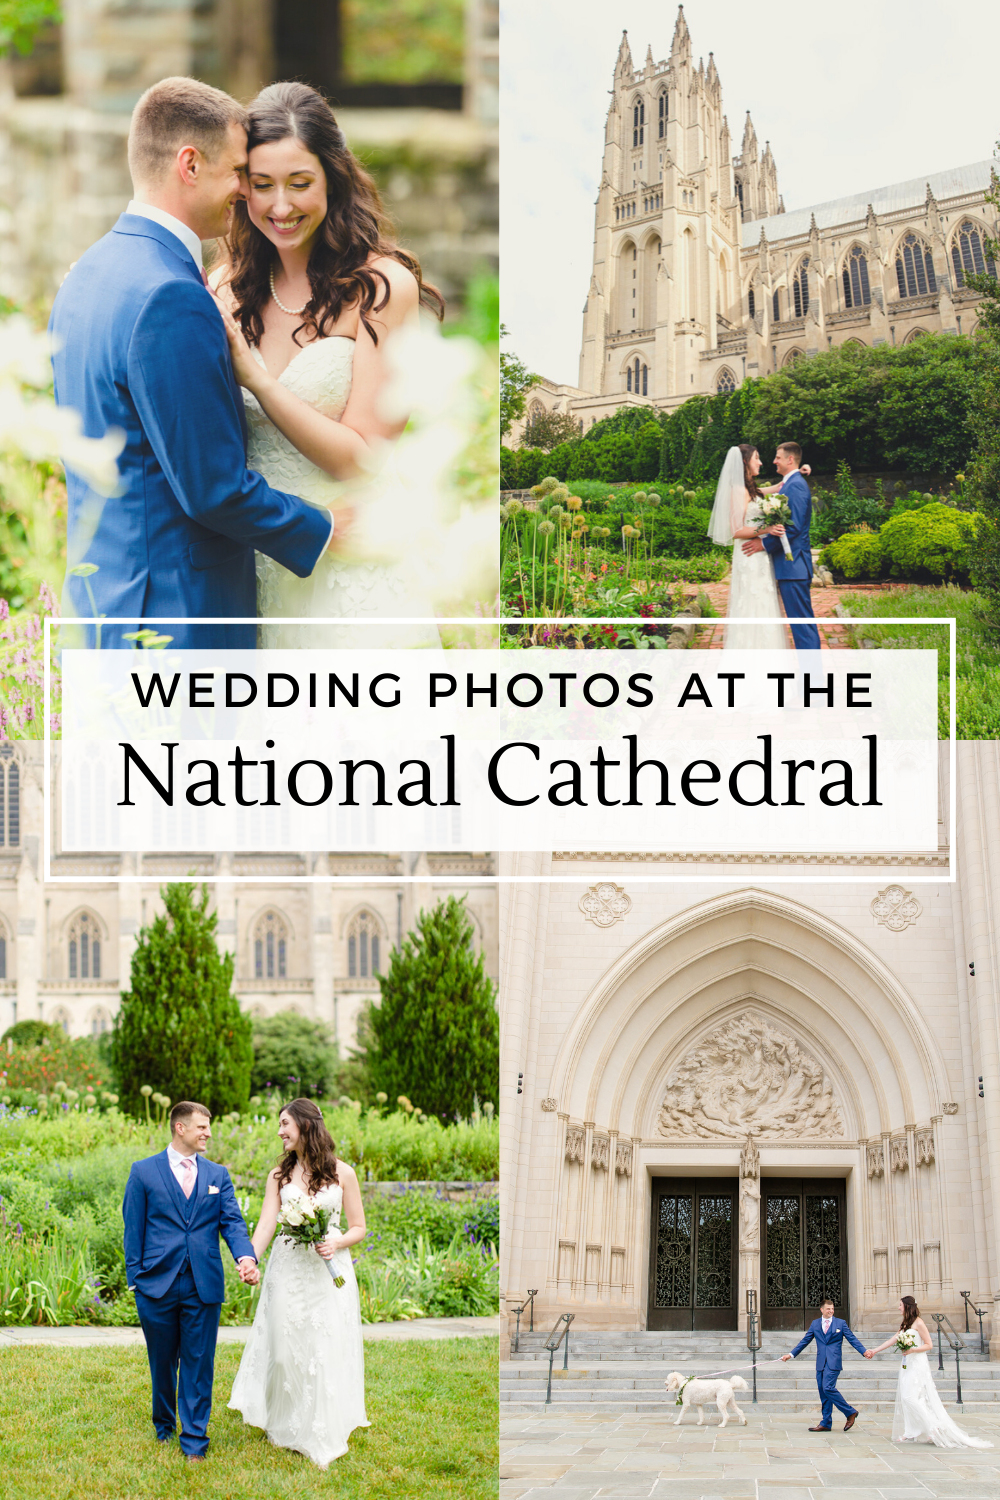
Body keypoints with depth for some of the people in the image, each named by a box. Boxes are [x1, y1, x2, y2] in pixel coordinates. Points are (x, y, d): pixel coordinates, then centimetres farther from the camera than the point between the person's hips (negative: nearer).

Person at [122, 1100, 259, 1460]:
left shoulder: (217, 1175, 9)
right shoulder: (144, 1172, 1)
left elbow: (232, 1223, 1)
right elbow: (134, 1228, 2)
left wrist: (246, 1257, -18)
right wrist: (135, 1279, -3)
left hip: (204, 1286, 1)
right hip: (158, 1283, -1)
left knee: (199, 1364, 2)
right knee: (162, 1363, 12)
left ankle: (194, 1439, 9)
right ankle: (164, 1426, 32)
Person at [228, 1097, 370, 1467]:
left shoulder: (342, 1173, -1)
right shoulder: (280, 1175, 5)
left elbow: (359, 1228, 3)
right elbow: (267, 1223, -7)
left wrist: (337, 1243, -18)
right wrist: (250, 1260, -24)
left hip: (329, 1270, -2)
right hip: (288, 1268, 2)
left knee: (325, 1352, -2)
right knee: (286, 1349, 4)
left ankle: (321, 1441, 9)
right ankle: (286, 1427, 23)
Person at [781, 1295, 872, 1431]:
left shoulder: (840, 1323, 3)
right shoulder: (815, 1324, 13)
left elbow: (852, 1339, 0)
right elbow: (805, 1341, 16)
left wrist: (864, 1351, -13)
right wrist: (792, 1354, 11)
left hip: (833, 1362, -5)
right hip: (821, 1363, 5)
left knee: (828, 1388, -18)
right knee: (823, 1393, 5)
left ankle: (850, 1413, -6)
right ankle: (826, 1423, 9)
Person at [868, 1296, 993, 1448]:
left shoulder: (918, 1323, -11)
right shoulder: (905, 1324, 16)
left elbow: (928, 1345, -11)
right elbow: (892, 1341, 21)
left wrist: (912, 1350, -23)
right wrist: (875, 1351, 22)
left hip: (917, 1366, -9)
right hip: (907, 1365, 9)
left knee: (911, 1397, -15)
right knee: (906, 1398, 5)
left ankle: (934, 1427, -12)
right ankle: (910, 1433, 6)